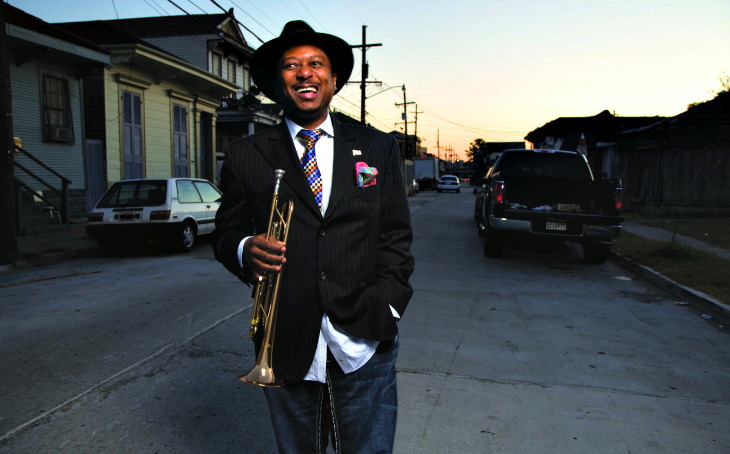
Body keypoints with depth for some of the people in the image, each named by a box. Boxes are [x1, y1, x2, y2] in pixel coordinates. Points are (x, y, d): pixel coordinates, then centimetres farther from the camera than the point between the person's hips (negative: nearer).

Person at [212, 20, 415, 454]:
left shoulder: (379, 148, 7)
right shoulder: (246, 155, 5)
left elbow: (396, 236, 6)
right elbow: (226, 232, 9)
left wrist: (384, 311, -5)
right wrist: (246, 250, -14)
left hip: (363, 347, 0)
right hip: (286, 348, 1)